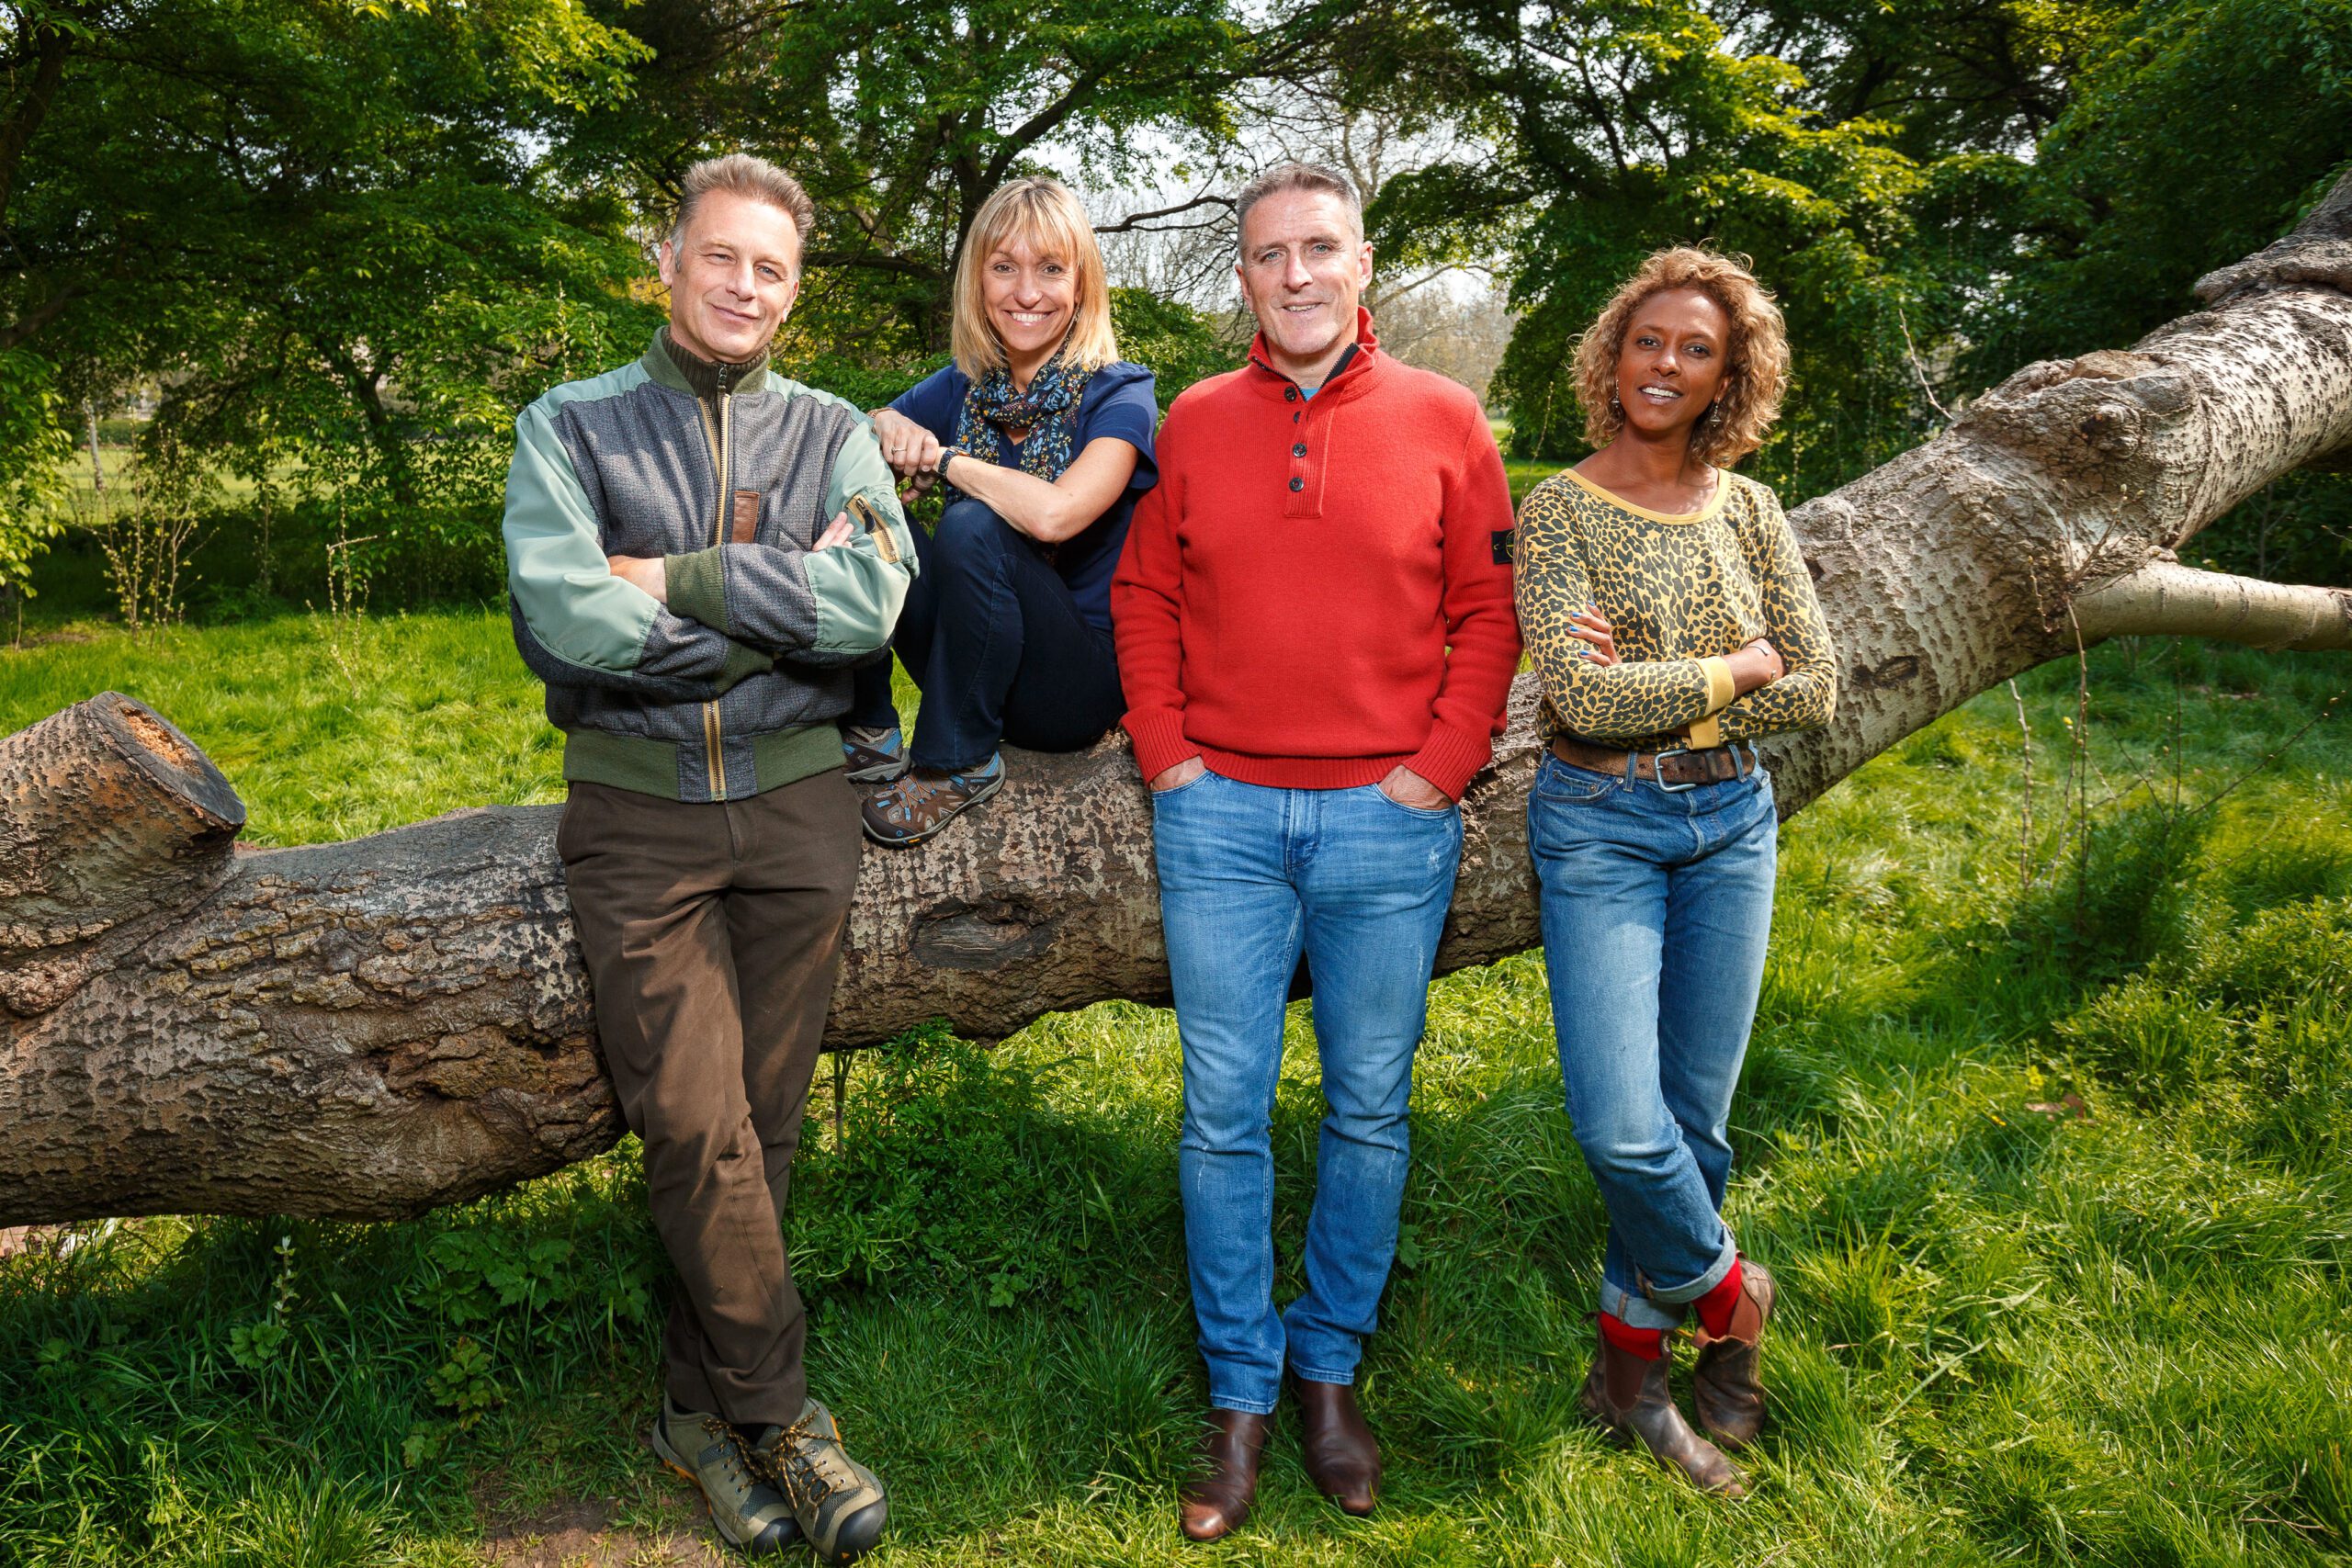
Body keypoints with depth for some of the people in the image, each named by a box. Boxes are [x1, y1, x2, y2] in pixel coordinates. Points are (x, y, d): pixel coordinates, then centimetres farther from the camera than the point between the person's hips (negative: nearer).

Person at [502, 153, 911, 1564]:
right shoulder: (572, 427, 6)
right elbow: (565, 622, -12)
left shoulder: (832, 433, 9)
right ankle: (781, 1411, 11)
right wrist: (782, 602, -10)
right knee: (695, 1127, -6)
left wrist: (676, 576, -13)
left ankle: (704, 1402, 23)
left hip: (796, 805, 2)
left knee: (763, 1122, 6)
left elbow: (874, 600, -11)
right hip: (639, 813, -1)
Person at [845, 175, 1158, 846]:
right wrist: (889, 430, -17)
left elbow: (1053, 514, -30)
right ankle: (868, 731, -6)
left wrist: (938, 458, -15)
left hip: (1079, 686, -5)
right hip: (970, 670, 5)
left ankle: (958, 765, -15)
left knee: (972, 528, -30)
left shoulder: (1118, 395, -11)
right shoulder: (964, 388, 5)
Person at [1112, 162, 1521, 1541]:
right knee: (1224, 1114, 6)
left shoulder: (1442, 421, 2)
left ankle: (1332, 1368, 29)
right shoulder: (1195, 422, 7)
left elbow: (1489, 612, 3)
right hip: (1222, 817, 1)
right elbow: (1145, 597, 10)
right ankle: (1240, 1393, 21)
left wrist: (1439, 770, -6)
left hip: (1389, 819, 0)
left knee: (1370, 1111, 10)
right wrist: (1167, 756, 0)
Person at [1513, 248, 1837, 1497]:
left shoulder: (1748, 510, 6)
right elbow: (1585, 697, -17)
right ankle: (1725, 1294, 19)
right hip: (1599, 830, -4)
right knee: (1622, 1128, -12)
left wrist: (1655, 692, -10)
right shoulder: (1558, 510, -6)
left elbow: (1814, 690, 1)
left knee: (1694, 1117, 7)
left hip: (1730, 824, 4)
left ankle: (1631, 1358, 26)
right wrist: (1734, 667, -9)